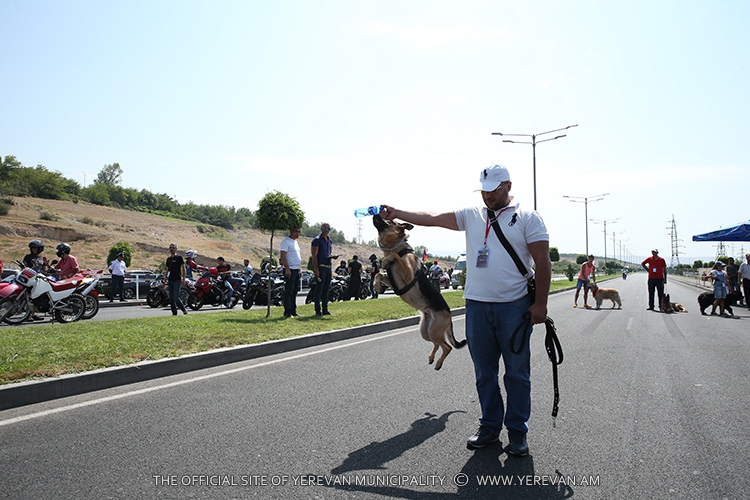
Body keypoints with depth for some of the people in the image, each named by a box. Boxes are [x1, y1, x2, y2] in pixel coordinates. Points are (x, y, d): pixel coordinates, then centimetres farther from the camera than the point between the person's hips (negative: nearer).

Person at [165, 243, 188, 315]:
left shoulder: (179, 257, 0)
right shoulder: (168, 259, 16)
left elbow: (183, 269, -3)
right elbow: (167, 270, 21)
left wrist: (183, 279, -11)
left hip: (177, 280, -6)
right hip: (170, 281, 6)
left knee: (176, 298, -13)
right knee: (171, 298, 3)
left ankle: (184, 309, 4)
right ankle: (174, 313, 8)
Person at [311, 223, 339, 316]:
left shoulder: (329, 241, 19)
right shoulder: (317, 240, -5)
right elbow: (314, 256, -10)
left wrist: (333, 256, 3)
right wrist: (316, 269, -17)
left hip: (328, 267, 8)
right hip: (320, 267, -8)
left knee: (326, 289, 10)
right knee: (319, 289, -6)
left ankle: (325, 310, 15)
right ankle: (318, 311, -3)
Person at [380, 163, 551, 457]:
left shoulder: (527, 218, 0)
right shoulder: (471, 216, 12)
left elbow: (543, 262, -3)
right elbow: (432, 219, 6)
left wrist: (540, 303, -9)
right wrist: (397, 214, -4)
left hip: (514, 308, -4)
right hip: (477, 306, 4)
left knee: (517, 373, 4)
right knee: (484, 373, 12)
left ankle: (518, 432, 18)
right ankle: (490, 427, 25)